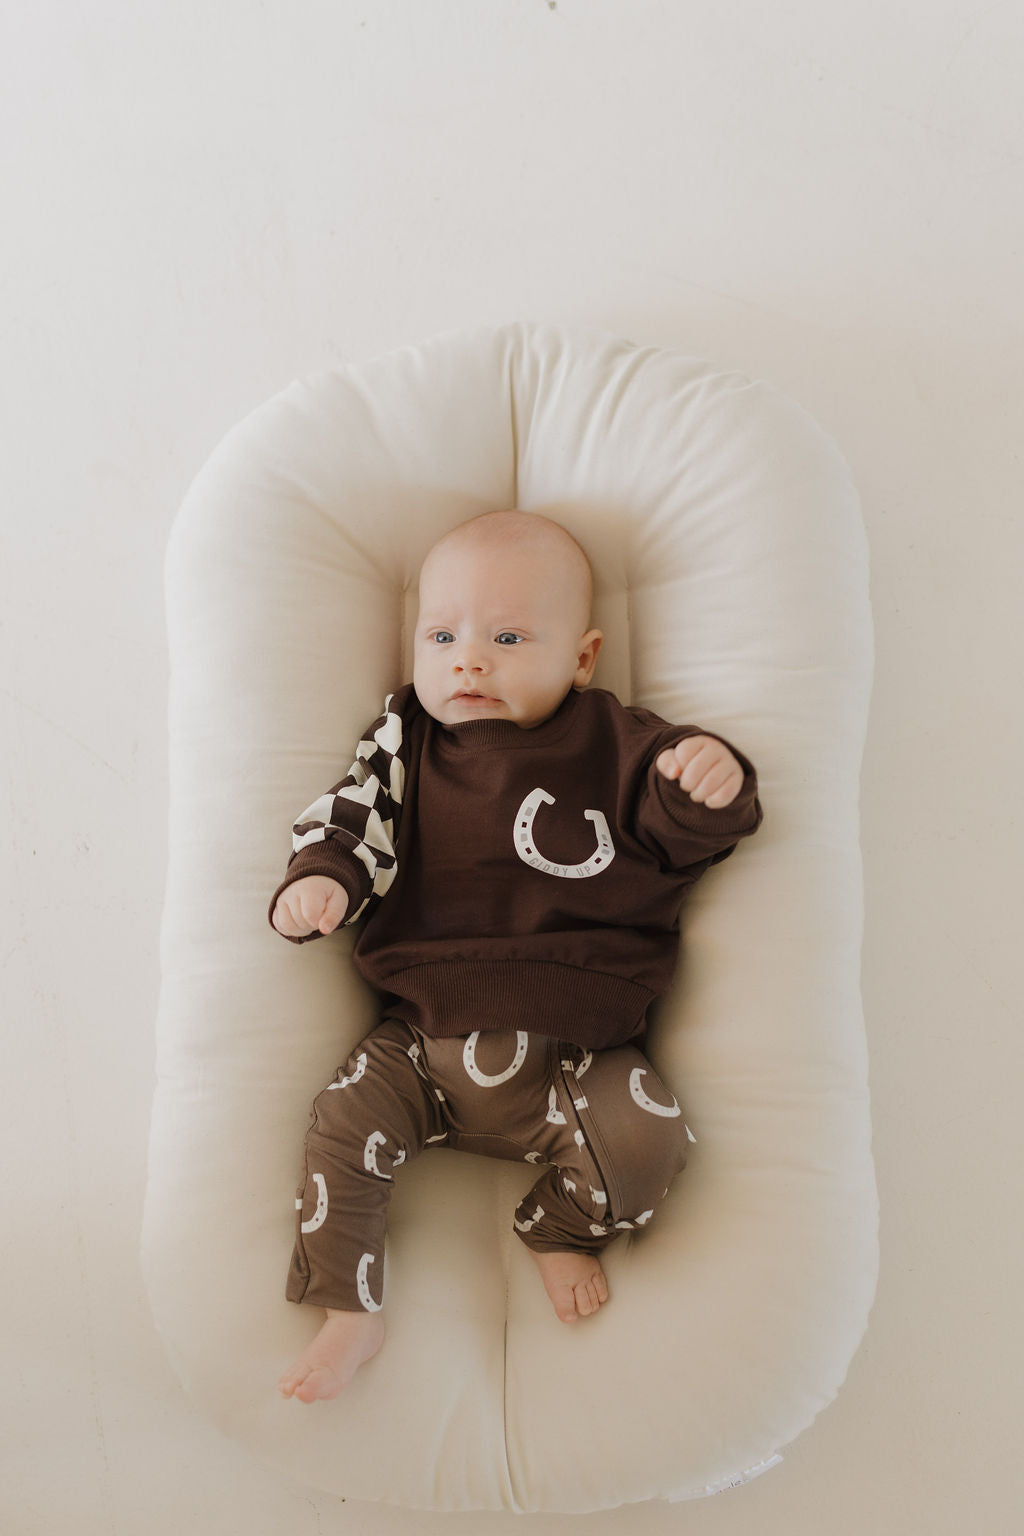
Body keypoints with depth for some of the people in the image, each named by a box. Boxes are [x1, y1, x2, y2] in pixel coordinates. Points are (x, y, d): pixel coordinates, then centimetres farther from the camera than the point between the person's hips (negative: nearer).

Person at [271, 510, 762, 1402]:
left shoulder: (616, 747, 0)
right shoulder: (407, 741, 6)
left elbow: (689, 836, -1)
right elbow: (354, 815, 3)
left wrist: (714, 787, -24)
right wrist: (320, 880, -19)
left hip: (572, 1053, -1)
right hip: (424, 1040, 2)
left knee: (645, 1135, -19)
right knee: (345, 1123, -14)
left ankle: (562, 1230, 14)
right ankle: (352, 1312, 6)